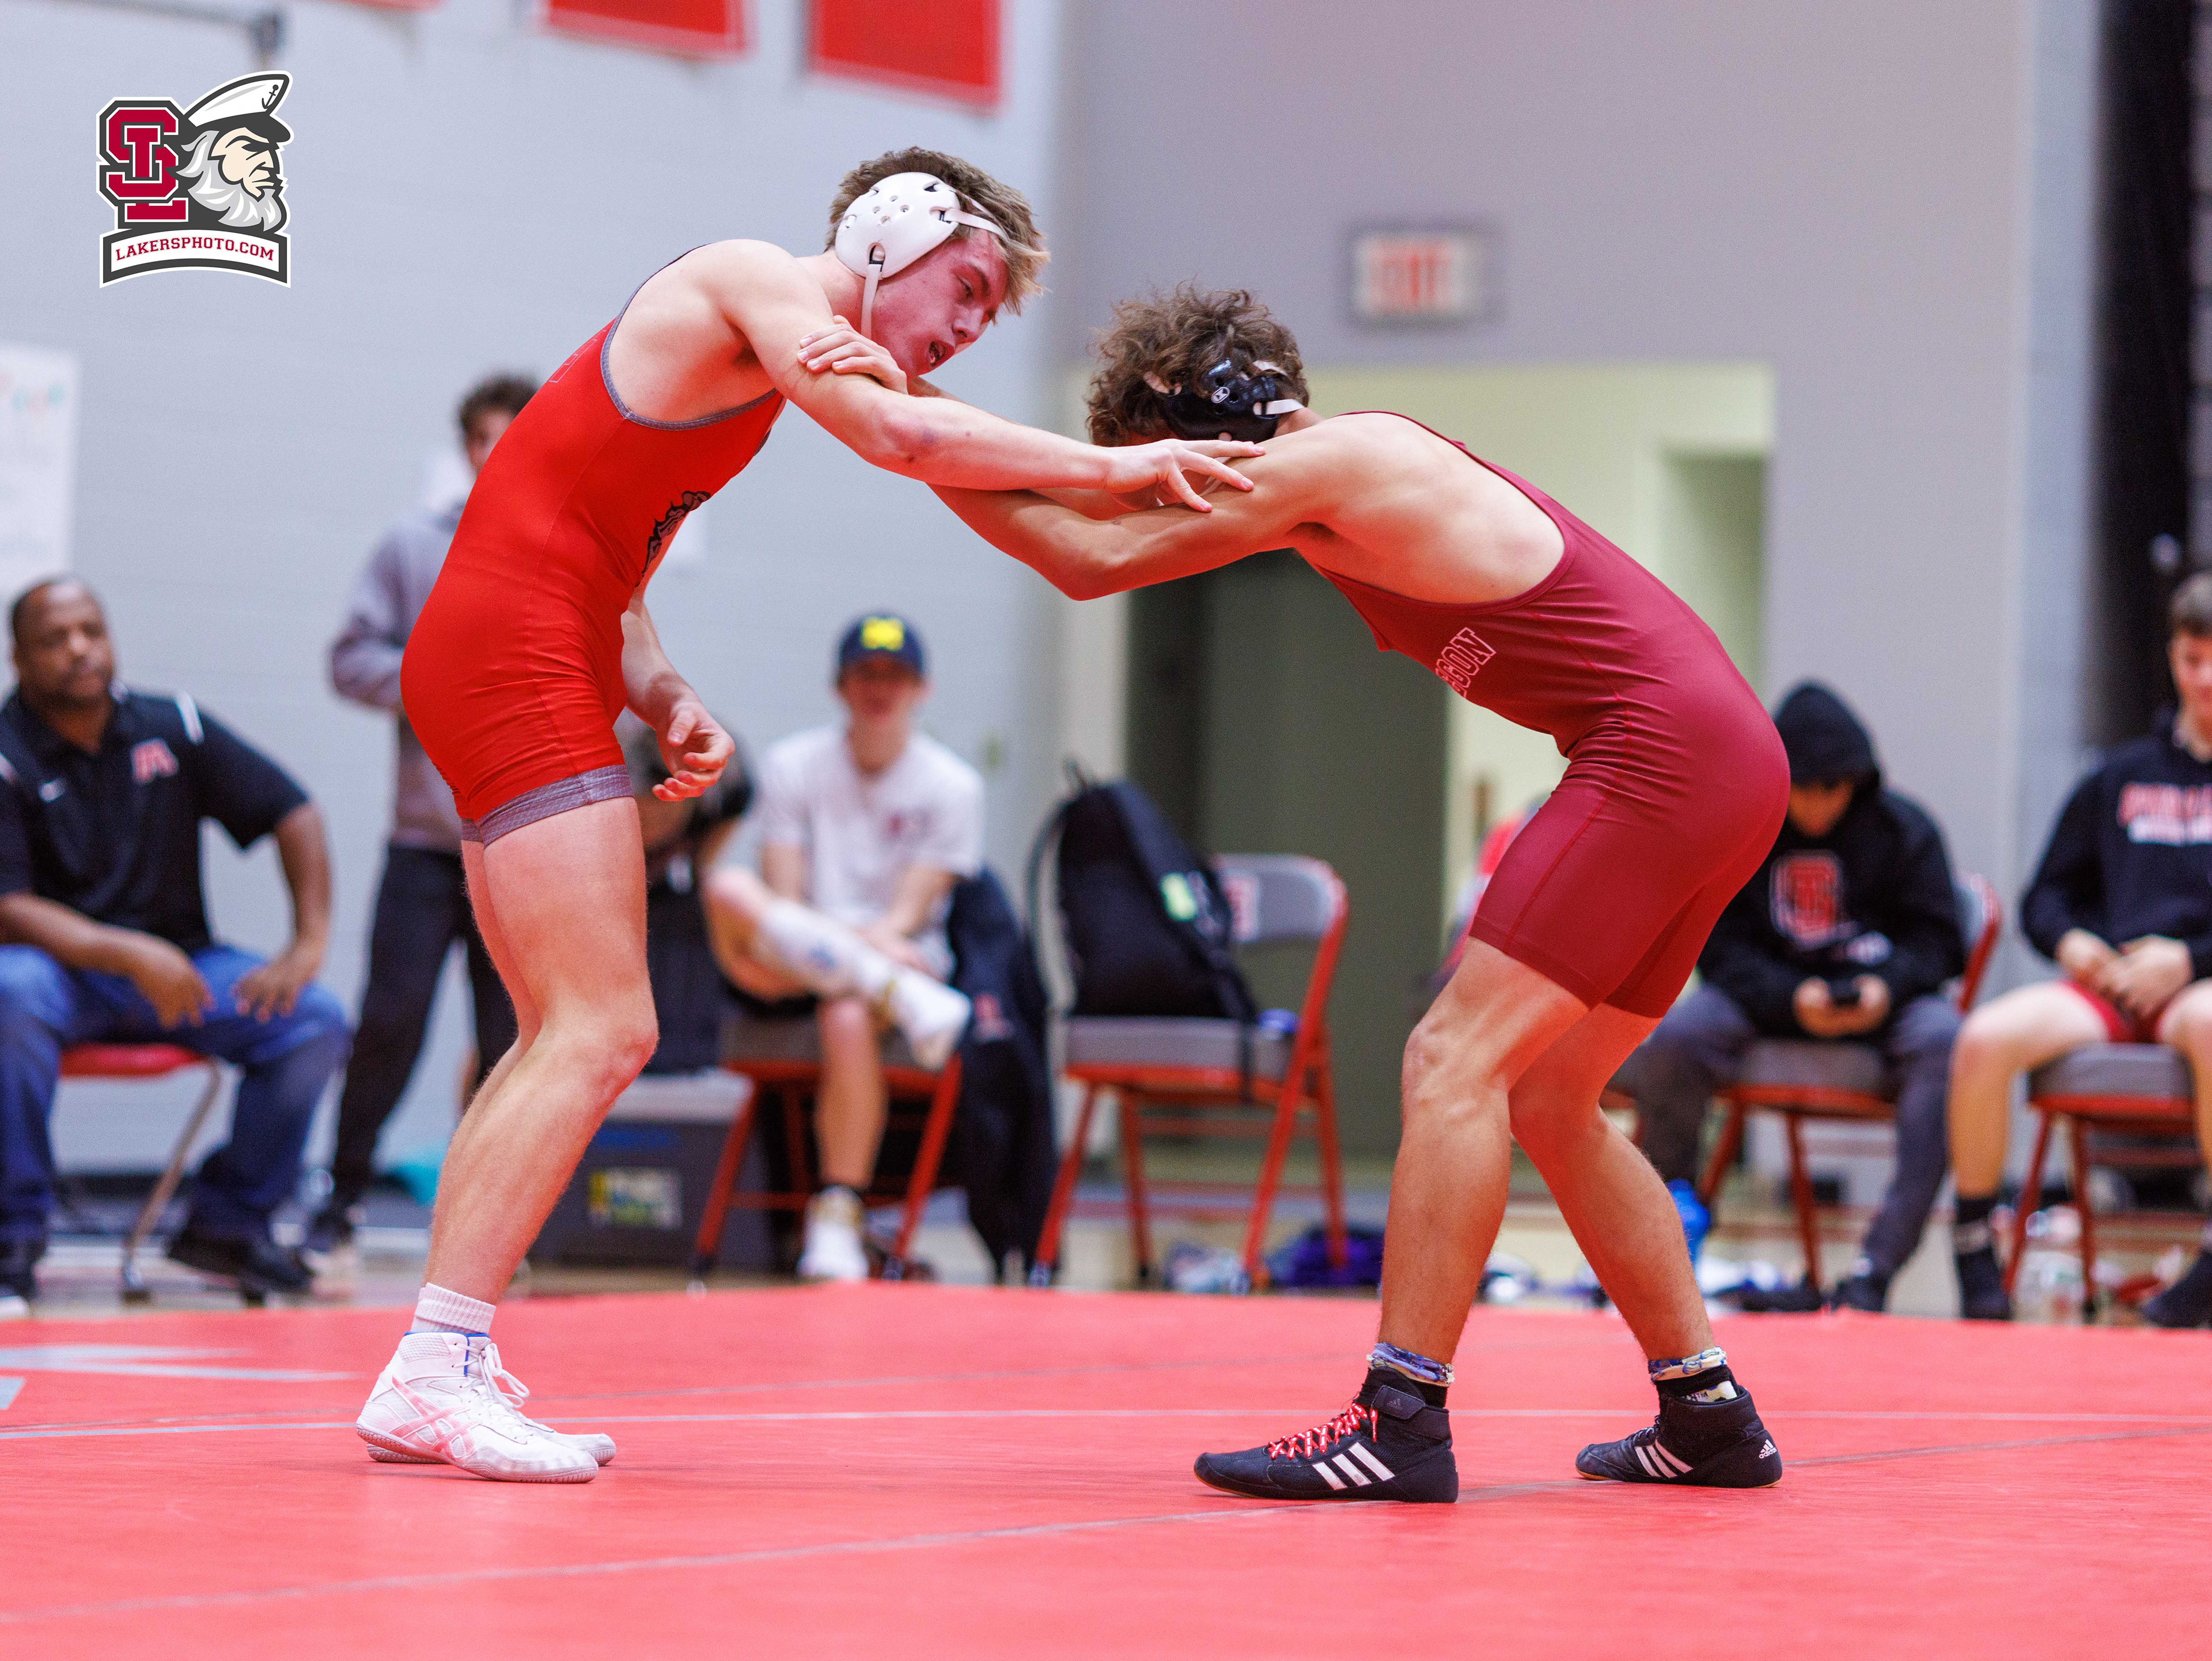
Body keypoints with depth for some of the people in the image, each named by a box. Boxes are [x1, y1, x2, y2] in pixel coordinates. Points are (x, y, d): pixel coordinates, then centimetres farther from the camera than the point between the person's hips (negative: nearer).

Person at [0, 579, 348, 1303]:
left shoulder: (171, 726, 4)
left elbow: (292, 811, 7)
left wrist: (309, 944, -5)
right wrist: (129, 957, -28)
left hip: (179, 966, 4)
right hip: (60, 967, -4)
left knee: (314, 1022, -19)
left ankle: (230, 1220, -2)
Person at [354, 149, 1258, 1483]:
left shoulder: (759, 367, 24)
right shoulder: (754, 282, -4)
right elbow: (895, 434, -20)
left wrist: (667, 699, 2)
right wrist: (1113, 466, -17)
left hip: (497, 667, 10)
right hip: (517, 657, -10)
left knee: (566, 1034, 10)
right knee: (604, 1031, -14)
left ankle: (440, 1373, 8)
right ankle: (435, 1369, -17)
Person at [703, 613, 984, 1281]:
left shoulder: (952, 786, 3)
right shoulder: (792, 766, 7)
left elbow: (910, 913, -5)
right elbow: (785, 895, -4)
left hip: (908, 957, -1)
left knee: (848, 1017, -37)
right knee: (729, 887, -31)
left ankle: (837, 1218, -27)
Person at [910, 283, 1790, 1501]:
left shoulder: (1325, 463, -9)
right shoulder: (1341, 473, 18)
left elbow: (1094, 560, -10)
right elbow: (1102, 504, 19)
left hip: (1664, 751, -10)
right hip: (1720, 760, 10)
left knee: (1456, 1060, -14)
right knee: (1544, 1099, 15)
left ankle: (1402, 1419, -20)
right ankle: (1707, 1417, 18)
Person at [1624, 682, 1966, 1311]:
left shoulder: (1903, 828, 1)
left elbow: (1935, 941, 0)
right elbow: (1721, 946, -3)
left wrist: (1887, 987, -22)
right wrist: (1791, 997, -22)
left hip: (1881, 998, 0)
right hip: (1768, 996, 0)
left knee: (1944, 1037, -35)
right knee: (1667, 1038, -31)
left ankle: (1877, 1264, -40)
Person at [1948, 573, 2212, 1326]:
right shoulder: (2121, 777, 19)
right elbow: (2046, 894, 24)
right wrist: (2069, 941, 2)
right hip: (2107, 984, 4)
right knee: (1986, 1037, -27)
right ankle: (1973, 1250, -14)